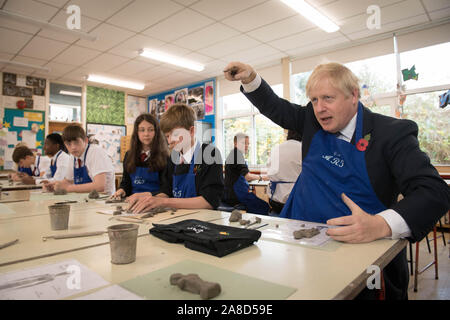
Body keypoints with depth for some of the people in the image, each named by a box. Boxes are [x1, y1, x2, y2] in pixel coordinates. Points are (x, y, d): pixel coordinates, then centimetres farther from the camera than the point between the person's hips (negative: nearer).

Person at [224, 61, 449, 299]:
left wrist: (381, 225, -34)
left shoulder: (393, 132, -9)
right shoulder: (313, 120, 5)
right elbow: (274, 107, 17)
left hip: (356, 244, -3)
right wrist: (250, 79, 1)